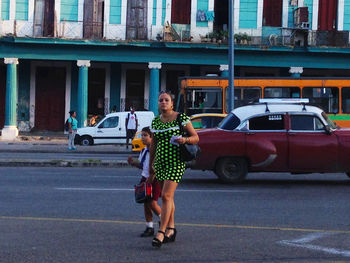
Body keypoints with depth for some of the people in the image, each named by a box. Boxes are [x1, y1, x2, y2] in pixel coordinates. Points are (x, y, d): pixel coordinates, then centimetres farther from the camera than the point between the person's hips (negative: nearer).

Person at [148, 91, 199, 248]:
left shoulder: (181, 118, -5)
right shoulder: (155, 122, 11)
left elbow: (196, 138, -1)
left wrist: (185, 139, -23)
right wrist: (151, 169, 19)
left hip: (175, 162, -6)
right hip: (160, 162, 6)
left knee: (166, 196, -15)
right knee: (167, 197, 11)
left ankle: (161, 232, -15)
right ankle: (171, 230, 22)